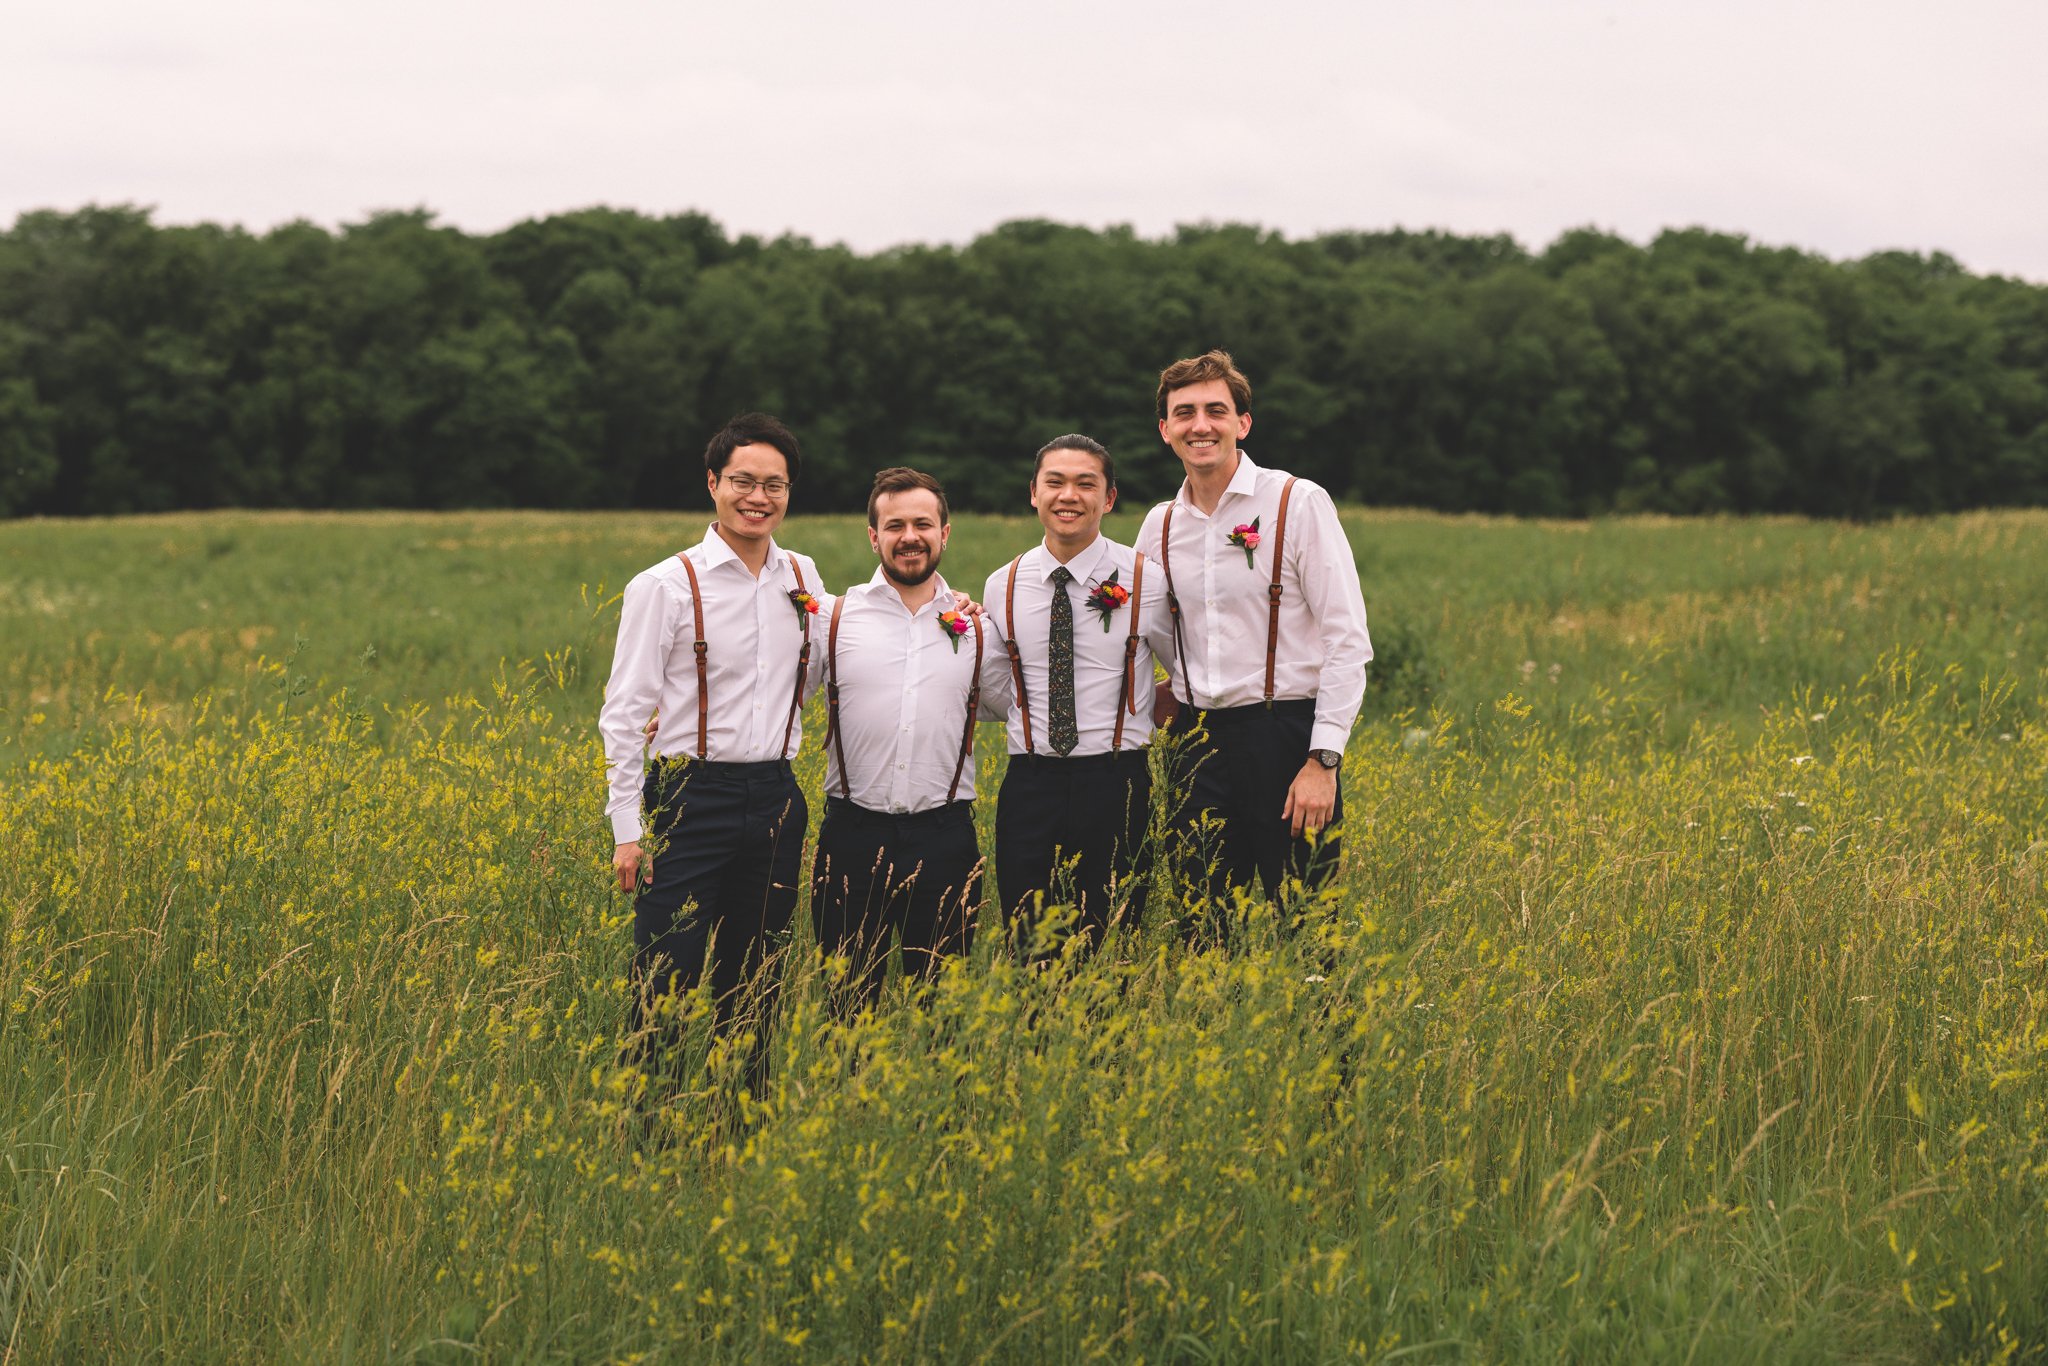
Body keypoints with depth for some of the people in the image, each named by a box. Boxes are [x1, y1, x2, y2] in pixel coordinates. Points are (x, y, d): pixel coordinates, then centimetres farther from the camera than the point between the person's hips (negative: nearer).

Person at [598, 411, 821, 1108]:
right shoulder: (665, 587, -7)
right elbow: (624, 714, -6)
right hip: (691, 798, -5)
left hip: (774, 799, 5)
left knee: (754, 986, 10)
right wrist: (628, 830, -9)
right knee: (669, 988, -7)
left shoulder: (802, 579, 8)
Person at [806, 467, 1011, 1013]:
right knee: (849, 999, 4)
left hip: (944, 837, 1)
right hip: (854, 834, -1)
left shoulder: (976, 628, 8)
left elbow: (1007, 707, 24)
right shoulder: (833, 616, 2)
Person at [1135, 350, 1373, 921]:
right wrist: (1165, 694, 2)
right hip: (1198, 742, 5)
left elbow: (1347, 642, -8)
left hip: (1287, 734, -4)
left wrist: (1323, 760, -14)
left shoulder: (1299, 504, -5)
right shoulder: (1160, 525, 10)